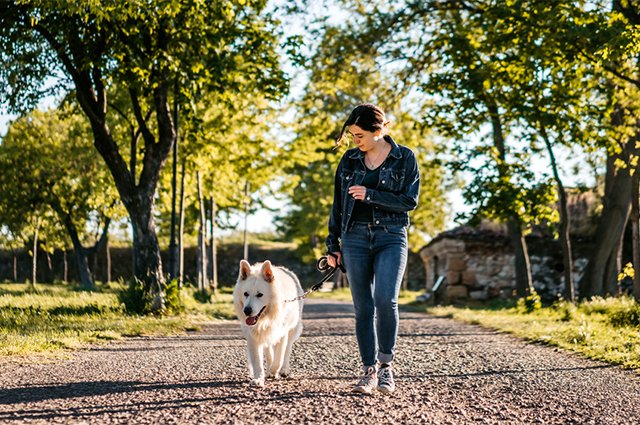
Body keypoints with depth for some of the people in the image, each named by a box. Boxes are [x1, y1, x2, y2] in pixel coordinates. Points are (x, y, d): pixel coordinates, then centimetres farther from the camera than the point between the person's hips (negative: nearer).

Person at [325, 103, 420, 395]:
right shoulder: (350, 160, 9)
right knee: (363, 307, 1)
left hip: (391, 238, -3)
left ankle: (386, 364, -3)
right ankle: (370, 370, 9)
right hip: (355, 238, 3)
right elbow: (338, 204, 13)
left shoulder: (405, 158, 1)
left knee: (385, 300, -20)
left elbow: (409, 201, -6)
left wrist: (370, 195, -15)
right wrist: (332, 245, 10)